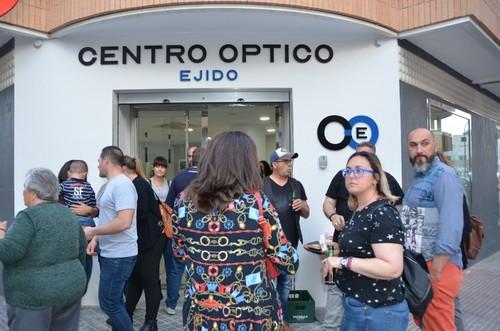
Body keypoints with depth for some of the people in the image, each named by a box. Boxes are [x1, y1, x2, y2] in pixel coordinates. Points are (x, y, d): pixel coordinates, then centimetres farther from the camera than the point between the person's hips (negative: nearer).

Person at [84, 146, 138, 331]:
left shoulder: (122, 184, -18)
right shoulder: (111, 184, 13)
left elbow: (123, 222, -27)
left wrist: (93, 231, -16)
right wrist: (96, 239, 7)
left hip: (119, 255, -10)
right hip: (110, 253, 10)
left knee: (108, 303, -3)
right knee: (114, 301, 17)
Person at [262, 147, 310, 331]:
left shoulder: (297, 185, 7)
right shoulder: (262, 185, -7)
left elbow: (306, 214, 12)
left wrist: (302, 206, -7)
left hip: (290, 243, 5)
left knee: (285, 283, 16)